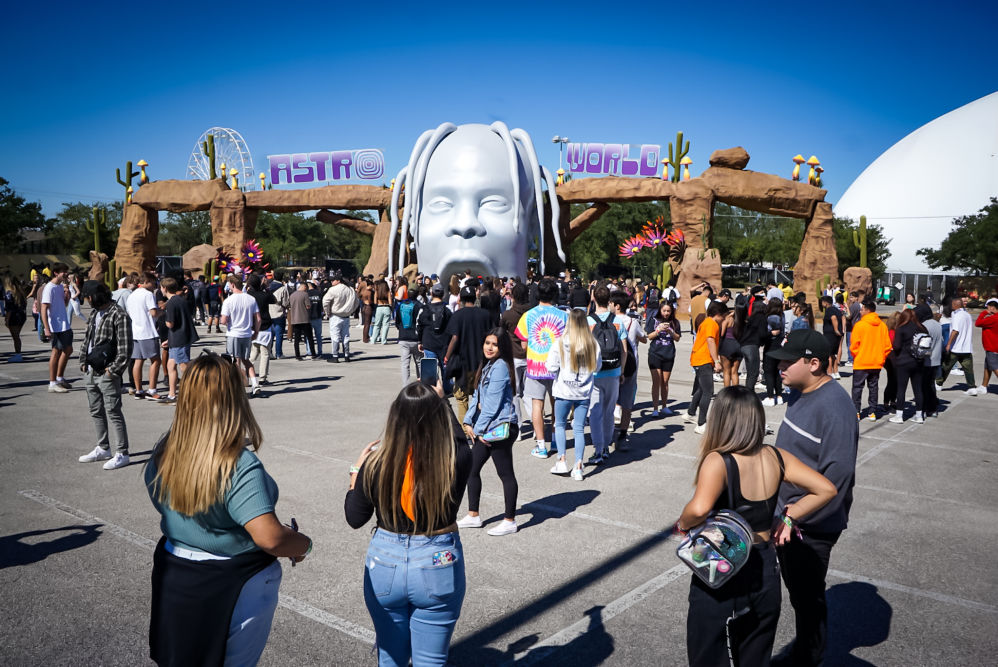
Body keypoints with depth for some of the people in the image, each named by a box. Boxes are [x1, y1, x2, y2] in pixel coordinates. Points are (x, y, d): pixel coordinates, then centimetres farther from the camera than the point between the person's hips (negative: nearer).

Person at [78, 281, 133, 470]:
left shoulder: (118, 316, -14)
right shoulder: (94, 313, 14)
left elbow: (125, 348, -17)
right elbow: (87, 339, 21)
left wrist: (113, 370, -18)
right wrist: (83, 362, 11)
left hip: (107, 374, -9)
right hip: (90, 372, 9)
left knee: (113, 412, -5)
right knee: (96, 412, 16)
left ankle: (122, 453, 2)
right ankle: (103, 449, 29)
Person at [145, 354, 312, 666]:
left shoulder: (164, 452, -9)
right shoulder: (240, 466, -29)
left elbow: (161, 505, 9)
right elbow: (269, 538, -36)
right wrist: (303, 544, -18)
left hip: (173, 579, 6)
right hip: (235, 586, -6)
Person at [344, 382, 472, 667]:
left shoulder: (376, 463, -17)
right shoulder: (457, 460, -19)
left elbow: (354, 518, -1)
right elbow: (457, 435, 7)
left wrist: (356, 472, 11)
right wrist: (440, 403, 19)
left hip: (384, 565, 1)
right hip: (438, 568, 0)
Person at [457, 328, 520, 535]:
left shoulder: (500, 367, -15)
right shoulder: (487, 365, 14)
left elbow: (492, 402, -18)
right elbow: (477, 396, 14)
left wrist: (479, 428, -14)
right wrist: (468, 422, 4)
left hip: (500, 428, -10)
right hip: (484, 429, 10)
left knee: (505, 474, 1)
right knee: (472, 469, 14)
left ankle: (509, 521, 12)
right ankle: (473, 516, 27)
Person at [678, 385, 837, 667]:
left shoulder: (717, 462, -22)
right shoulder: (775, 457, -4)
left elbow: (700, 508, -38)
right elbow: (826, 489, -2)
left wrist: (683, 524, -18)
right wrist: (788, 517, 3)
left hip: (720, 579, -6)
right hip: (765, 574, 6)